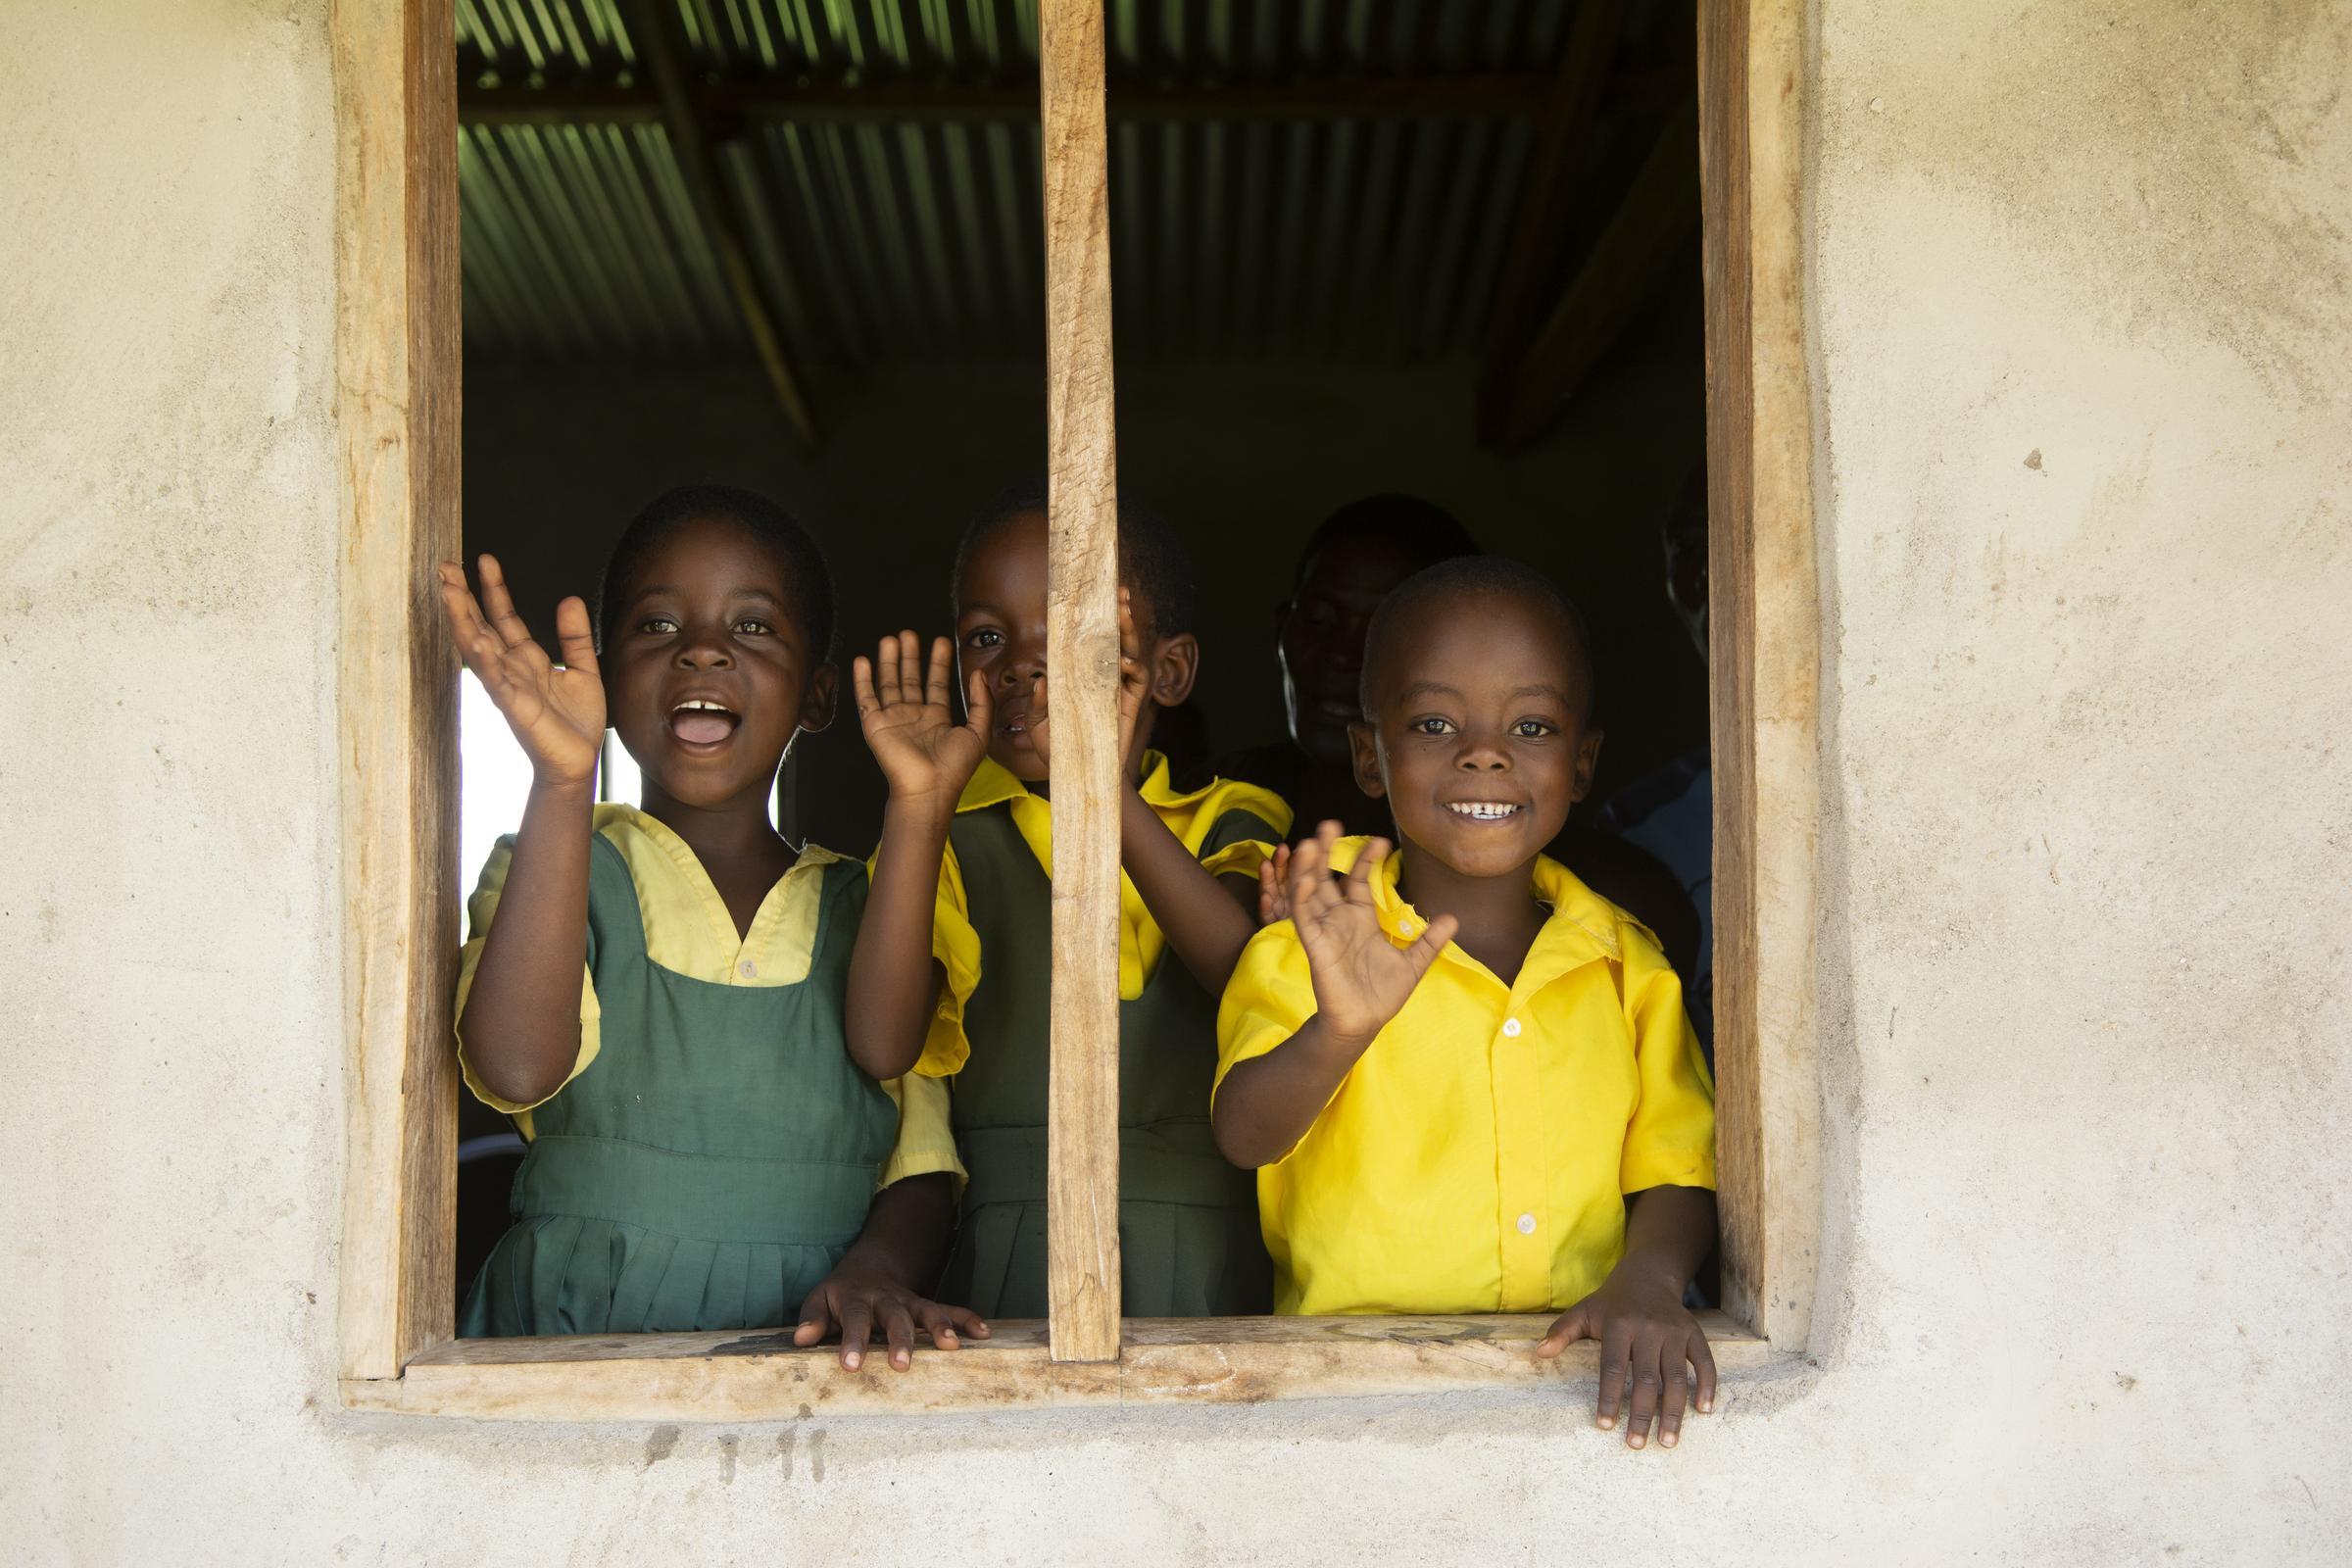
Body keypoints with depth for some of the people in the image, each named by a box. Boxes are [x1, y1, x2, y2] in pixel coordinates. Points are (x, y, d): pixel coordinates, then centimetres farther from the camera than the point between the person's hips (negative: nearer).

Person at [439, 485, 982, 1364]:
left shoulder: (872, 909, 15)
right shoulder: (548, 869, 9)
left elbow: (922, 1162, 10)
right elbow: (517, 1068, -12)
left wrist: (874, 1266, -12)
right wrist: (564, 781, -19)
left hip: (814, 1355, 2)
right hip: (574, 1346, -1)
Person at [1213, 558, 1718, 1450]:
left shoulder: (1627, 966, 9)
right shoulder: (1318, 951, 1)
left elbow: (1676, 1172, 9)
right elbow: (1245, 1136, -13)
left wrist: (1646, 1280, -11)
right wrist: (1341, 1032, -32)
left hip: (1570, 1371, 2)